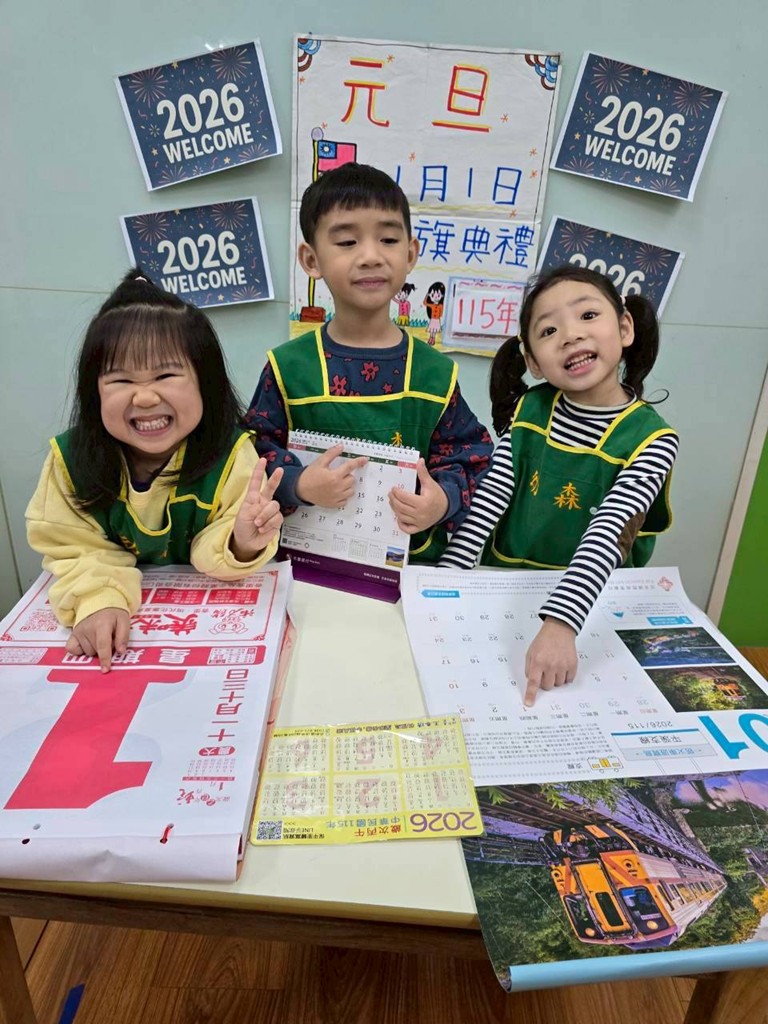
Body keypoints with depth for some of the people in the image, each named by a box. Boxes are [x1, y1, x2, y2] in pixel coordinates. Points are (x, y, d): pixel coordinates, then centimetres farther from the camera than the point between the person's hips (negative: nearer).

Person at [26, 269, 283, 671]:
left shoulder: (231, 455, -18)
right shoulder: (71, 459, -13)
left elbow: (211, 555, -16)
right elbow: (78, 550, -9)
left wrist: (240, 545, -37)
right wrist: (99, 602, -28)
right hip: (122, 612, 2)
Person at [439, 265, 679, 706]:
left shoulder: (652, 438, -13)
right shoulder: (529, 408, -4)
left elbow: (606, 536, -24)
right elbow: (490, 499, -8)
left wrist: (559, 625, -36)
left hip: (588, 606, -2)